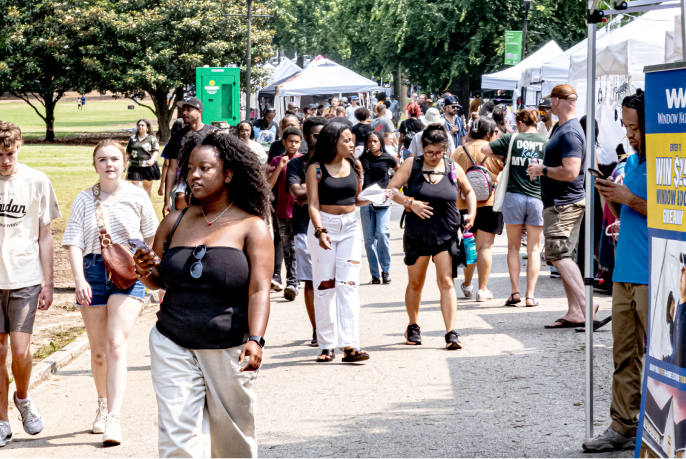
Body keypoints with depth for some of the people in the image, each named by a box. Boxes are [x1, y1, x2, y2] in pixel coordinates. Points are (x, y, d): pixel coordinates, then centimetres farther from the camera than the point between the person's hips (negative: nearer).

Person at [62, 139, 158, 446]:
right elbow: (74, 242, -4)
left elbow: (151, 235, 12)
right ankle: (103, 405, 35)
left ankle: (114, 418, -19)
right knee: (98, 350, 11)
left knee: (116, 345, -15)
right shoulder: (84, 200, 1)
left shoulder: (137, 196, 0)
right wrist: (79, 279, -18)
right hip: (93, 271, 2)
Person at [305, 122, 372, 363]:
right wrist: (320, 231, -24)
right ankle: (326, 345, 8)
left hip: (350, 226, 3)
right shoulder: (316, 168, -4)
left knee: (348, 285, -6)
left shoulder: (354, 165, 8)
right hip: (323, 226, -3)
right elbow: (313, 204, -10)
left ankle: (349, 345, -11)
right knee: (324, 286, 1)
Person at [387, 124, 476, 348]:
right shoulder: (411, 165, -2)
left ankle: (451, 333, -12)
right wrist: (410, 202, -17)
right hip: (416, 235, 0)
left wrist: (471, 213, 3)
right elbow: (391, 189, -3)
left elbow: (468, 191, 18)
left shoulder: (454, 169, 3)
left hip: (446, 235, 0)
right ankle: (413, 327, 33)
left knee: (446, 282, -10)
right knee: (415, 283, 14)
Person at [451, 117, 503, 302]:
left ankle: (467, 285, 25)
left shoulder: (458, 152, 7)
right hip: (489, 203, -3)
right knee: (485, 247, -1)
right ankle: (482, 290, -4)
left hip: (464, 204, 3)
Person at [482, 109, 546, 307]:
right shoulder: (546, 143, 0)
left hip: (514, 196, 0)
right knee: (534, 248, 7)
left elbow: (485, 149, 1)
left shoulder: (512, 139, -1)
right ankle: (530, 295, 2)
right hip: (538, 198, 0)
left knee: (513, 246, 11)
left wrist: (503, 157, 15)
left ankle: (515, 292, 3)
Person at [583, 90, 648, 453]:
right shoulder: (631, 162, 16)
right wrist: (612, 198, 3)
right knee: (624, 355, 10)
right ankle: (623, 426, 16)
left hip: (653, 277, -8)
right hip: (624, 273, 8)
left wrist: (630, 199, -15)